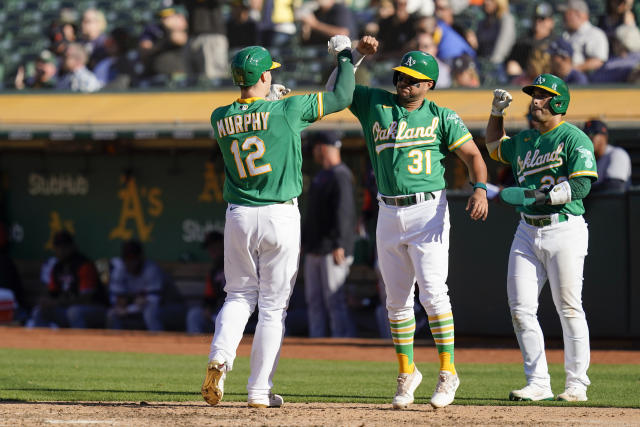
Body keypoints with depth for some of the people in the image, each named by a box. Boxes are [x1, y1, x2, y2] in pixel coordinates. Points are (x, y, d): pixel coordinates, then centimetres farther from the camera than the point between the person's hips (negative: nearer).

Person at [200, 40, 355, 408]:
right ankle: (260, 390, 5)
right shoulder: (286, 111, -11)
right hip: (280, 216, -3)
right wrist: (346, 59, 13)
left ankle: (220, 358, -10)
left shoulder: (221, 119, -2)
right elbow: (342, 98, -2)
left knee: (239, 295, 16)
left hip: (238, 218, 3)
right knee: (273, 305, 5)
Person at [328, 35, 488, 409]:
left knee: (432, 292, -15)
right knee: (398, 299, 8)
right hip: (389, 214, 4)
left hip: (428, 210, -4)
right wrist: (356, 54, 0)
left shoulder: (442, 117, 0)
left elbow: (473, 155, -2)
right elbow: (333, 90, 12)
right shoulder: (375, 104, 8)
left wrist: (480, 189, -20)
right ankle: (407, 373, 19)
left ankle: (448, 371, -9)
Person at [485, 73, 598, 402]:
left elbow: (581, 184, -17)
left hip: (564, 230, -7)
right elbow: (494, 147, 36)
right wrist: (496, 112, 21)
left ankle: (576, 384, 6)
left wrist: (541, 196, -24)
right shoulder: (524, 139, 16)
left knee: (569, 309, -2)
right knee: (520, 309, -1)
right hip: (527, 232, 7)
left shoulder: (574, 139, -6)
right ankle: (538, 384, 4)